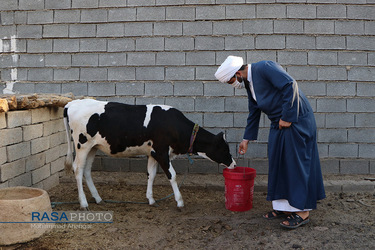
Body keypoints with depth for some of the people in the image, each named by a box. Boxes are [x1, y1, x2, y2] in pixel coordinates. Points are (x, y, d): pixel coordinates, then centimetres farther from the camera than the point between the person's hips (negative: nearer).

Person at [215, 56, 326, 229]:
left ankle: (302, 212, 5)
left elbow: (290, 86, -23)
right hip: (279, 124, 9)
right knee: (278, 164, 10)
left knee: (295, 163, -5)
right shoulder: (249, 84, 13)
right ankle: (283, 206, 22)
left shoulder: (264, 68, -15)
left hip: (296, 121, -9)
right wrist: (246, 139, 25)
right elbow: (254, 114, 21)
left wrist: (287, 117, -19)